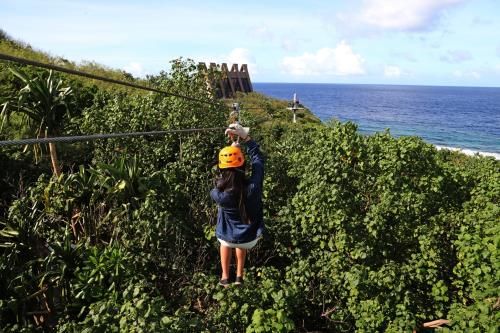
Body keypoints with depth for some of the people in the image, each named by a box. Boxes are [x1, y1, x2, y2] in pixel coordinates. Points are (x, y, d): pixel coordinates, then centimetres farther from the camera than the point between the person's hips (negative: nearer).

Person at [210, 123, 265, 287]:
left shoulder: (220, 195, -30)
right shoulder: (253, 186, -28)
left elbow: (216, 189, -4)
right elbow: (258, 158, -11)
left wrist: (231, 149, -2)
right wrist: (245, 136, -11)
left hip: (230, 240, -1)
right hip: (251, 239, 1)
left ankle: (225, 278, 45)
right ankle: (239, 277, 48)